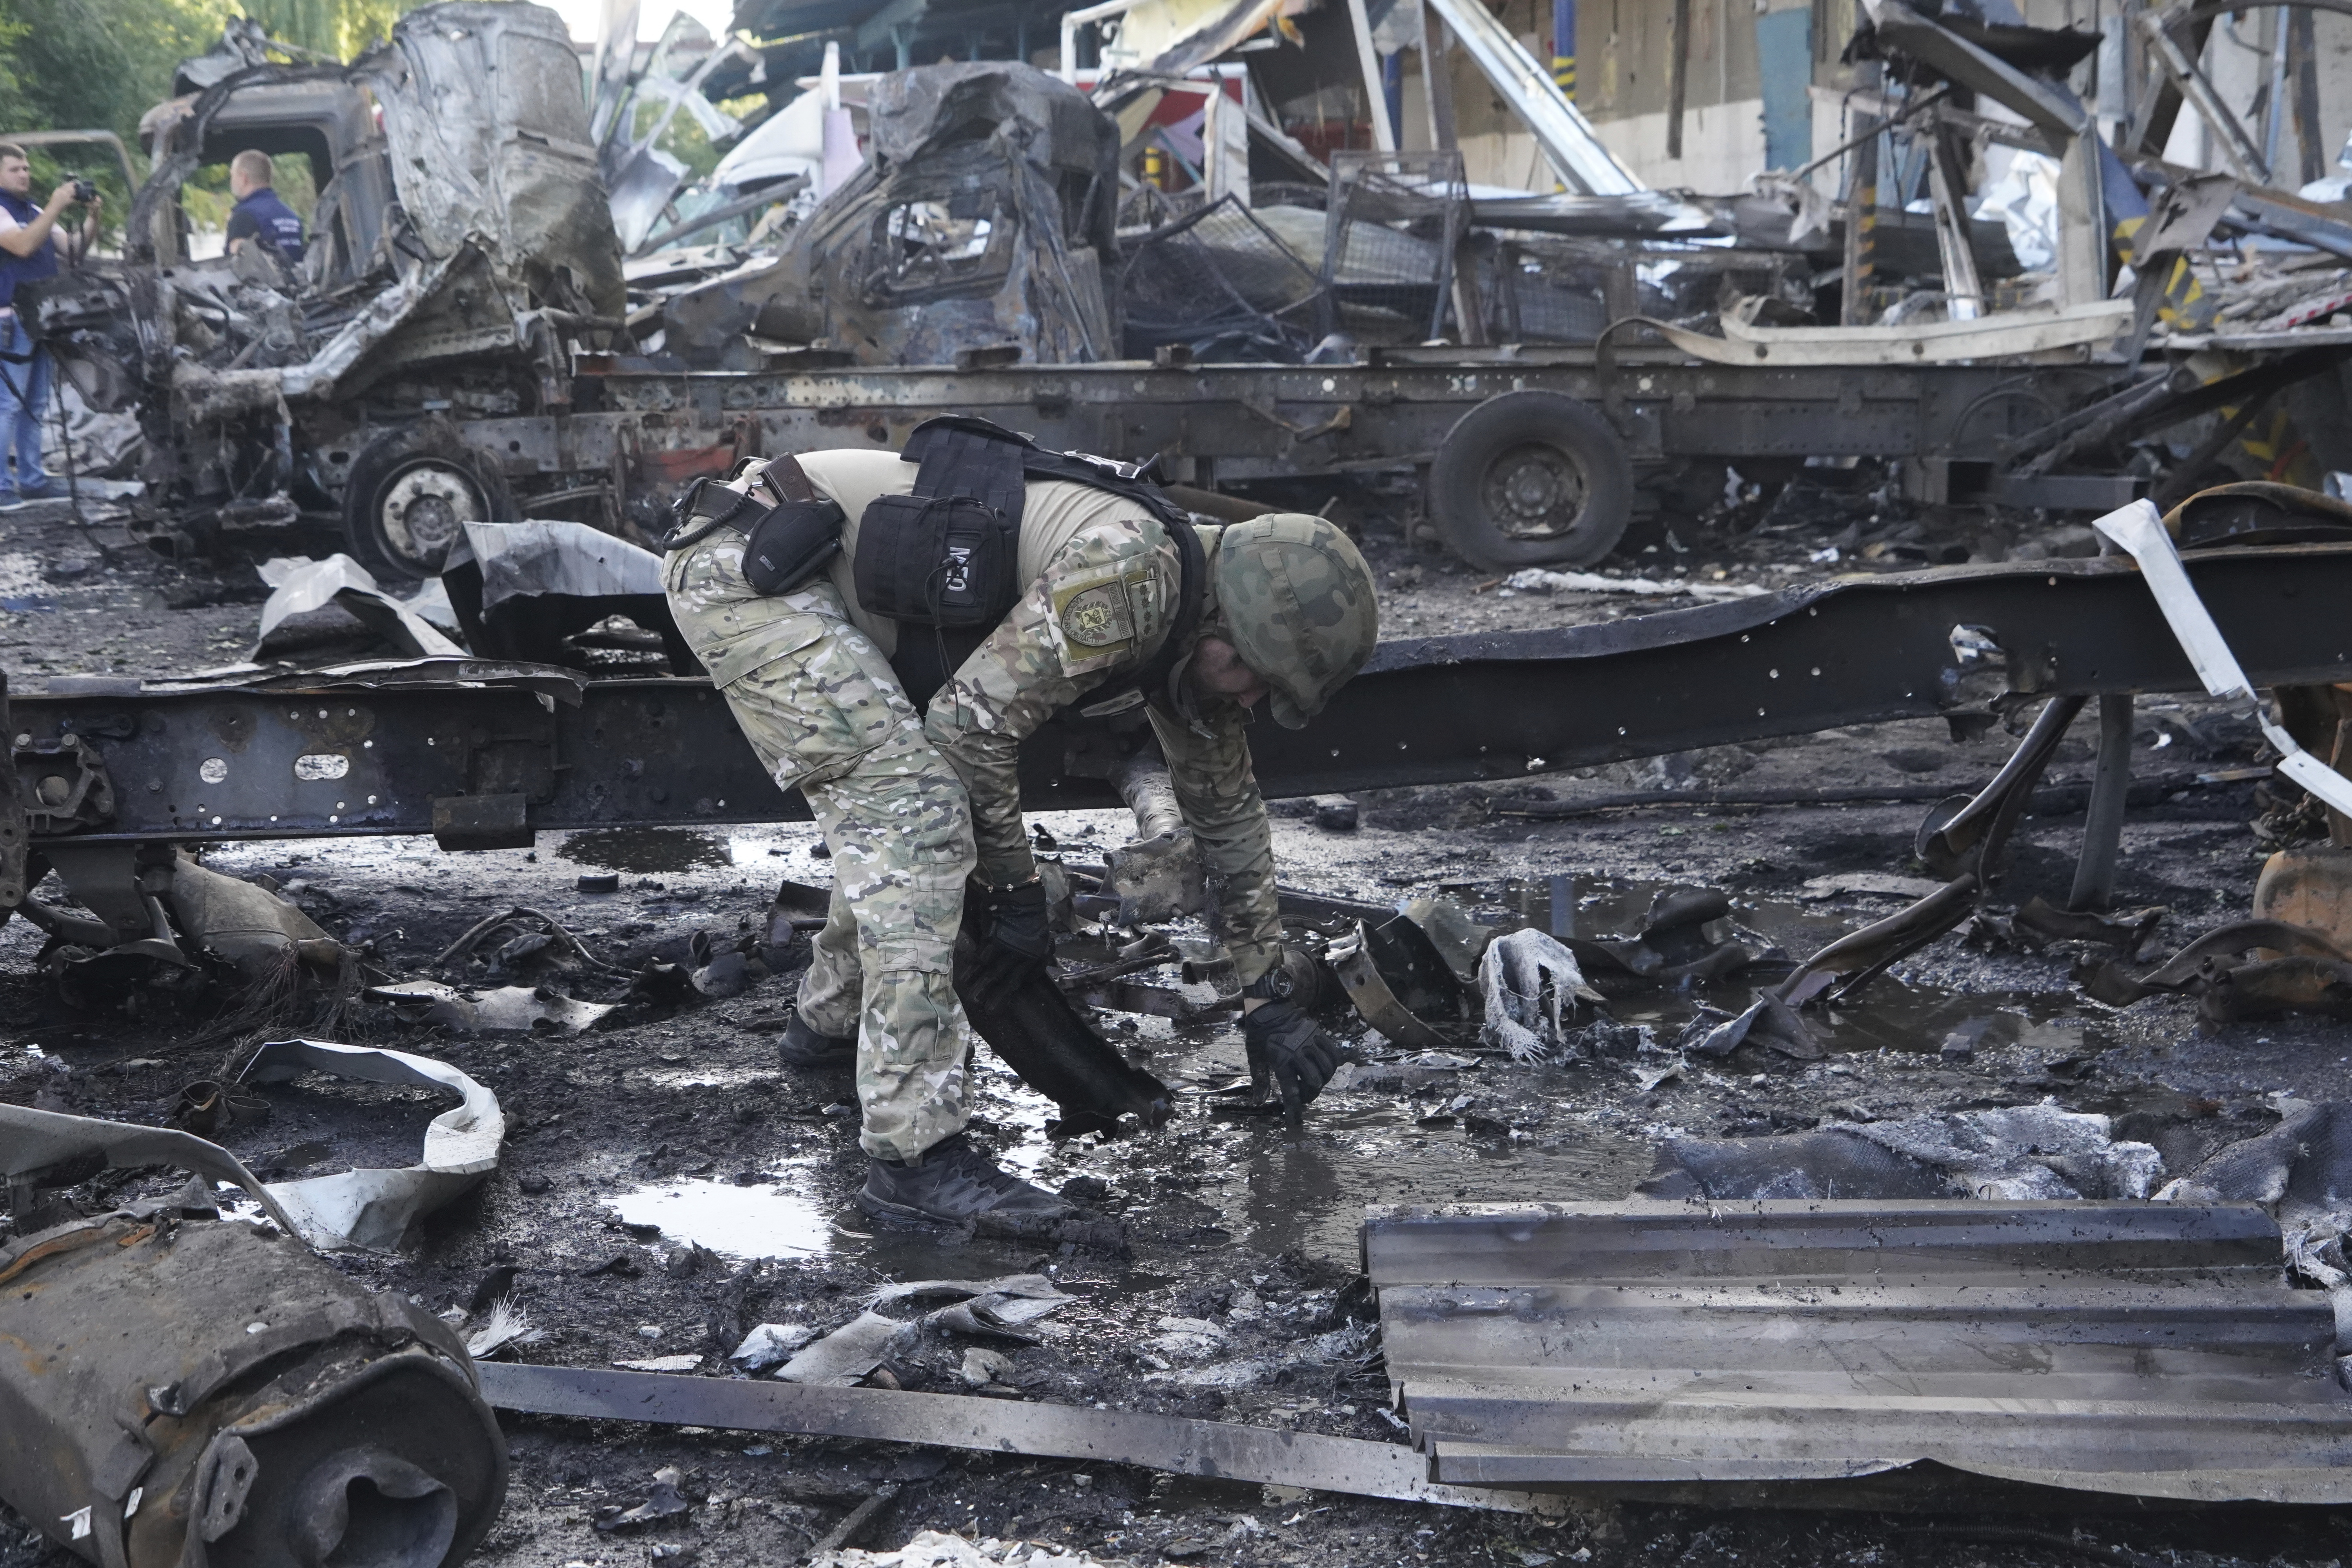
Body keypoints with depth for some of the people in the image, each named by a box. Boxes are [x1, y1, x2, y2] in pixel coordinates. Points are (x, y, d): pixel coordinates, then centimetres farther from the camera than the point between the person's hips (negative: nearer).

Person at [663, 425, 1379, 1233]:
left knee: (891, 798, 21)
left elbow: (1228, 806, 19)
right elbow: (973, 722, -20)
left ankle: (831, 1018, 43)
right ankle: (915, 1153, -20)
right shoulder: (1133, 572, -21)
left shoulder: (1186, 616, 9)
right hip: (745, 564, -10)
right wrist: (1015, 889, -7)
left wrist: (1268, 1001, 22)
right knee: (915, 805, -18)